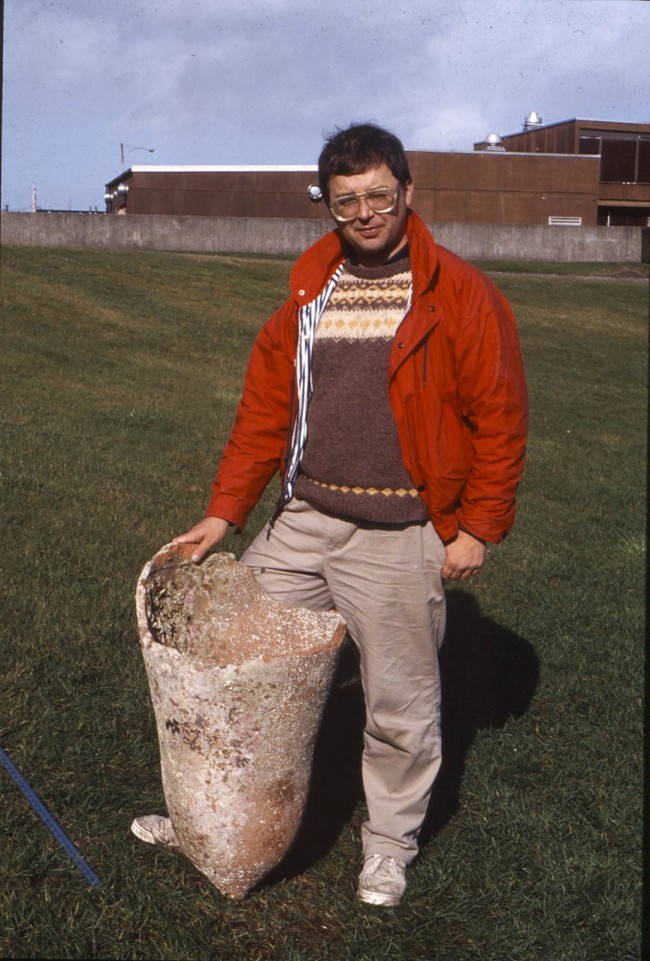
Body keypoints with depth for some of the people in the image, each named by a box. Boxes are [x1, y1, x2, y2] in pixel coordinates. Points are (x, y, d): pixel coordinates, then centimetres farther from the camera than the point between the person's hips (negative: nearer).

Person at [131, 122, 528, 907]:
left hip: (400, 541, -4)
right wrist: (224, 512, 5)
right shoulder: (307, 294, 8)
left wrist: (478, 526, -8)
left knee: (400, 706, 9)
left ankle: (389, 843, 33)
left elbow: (499, 418, -6)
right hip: (302, 524, 5)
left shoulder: (460, 296, -7)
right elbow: (265, 409, 9)